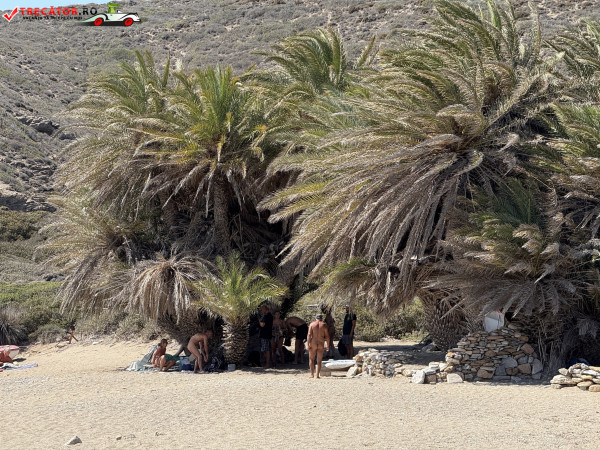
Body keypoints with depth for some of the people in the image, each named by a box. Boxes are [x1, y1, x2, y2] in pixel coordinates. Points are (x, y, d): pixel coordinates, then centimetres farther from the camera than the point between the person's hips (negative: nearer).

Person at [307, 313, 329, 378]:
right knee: (319, 360, 6)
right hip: (321, 344, 1)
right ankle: (317, 375, 0)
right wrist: (327, 345, 7)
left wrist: (308, 344, -8)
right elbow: (327, 336, -1)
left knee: (311, 359, 12)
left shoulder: (312, 324, 0)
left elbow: (309, 335, -7)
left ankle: (312, 374, 7)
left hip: (313, 344, -1)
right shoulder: (324, 325, 2)